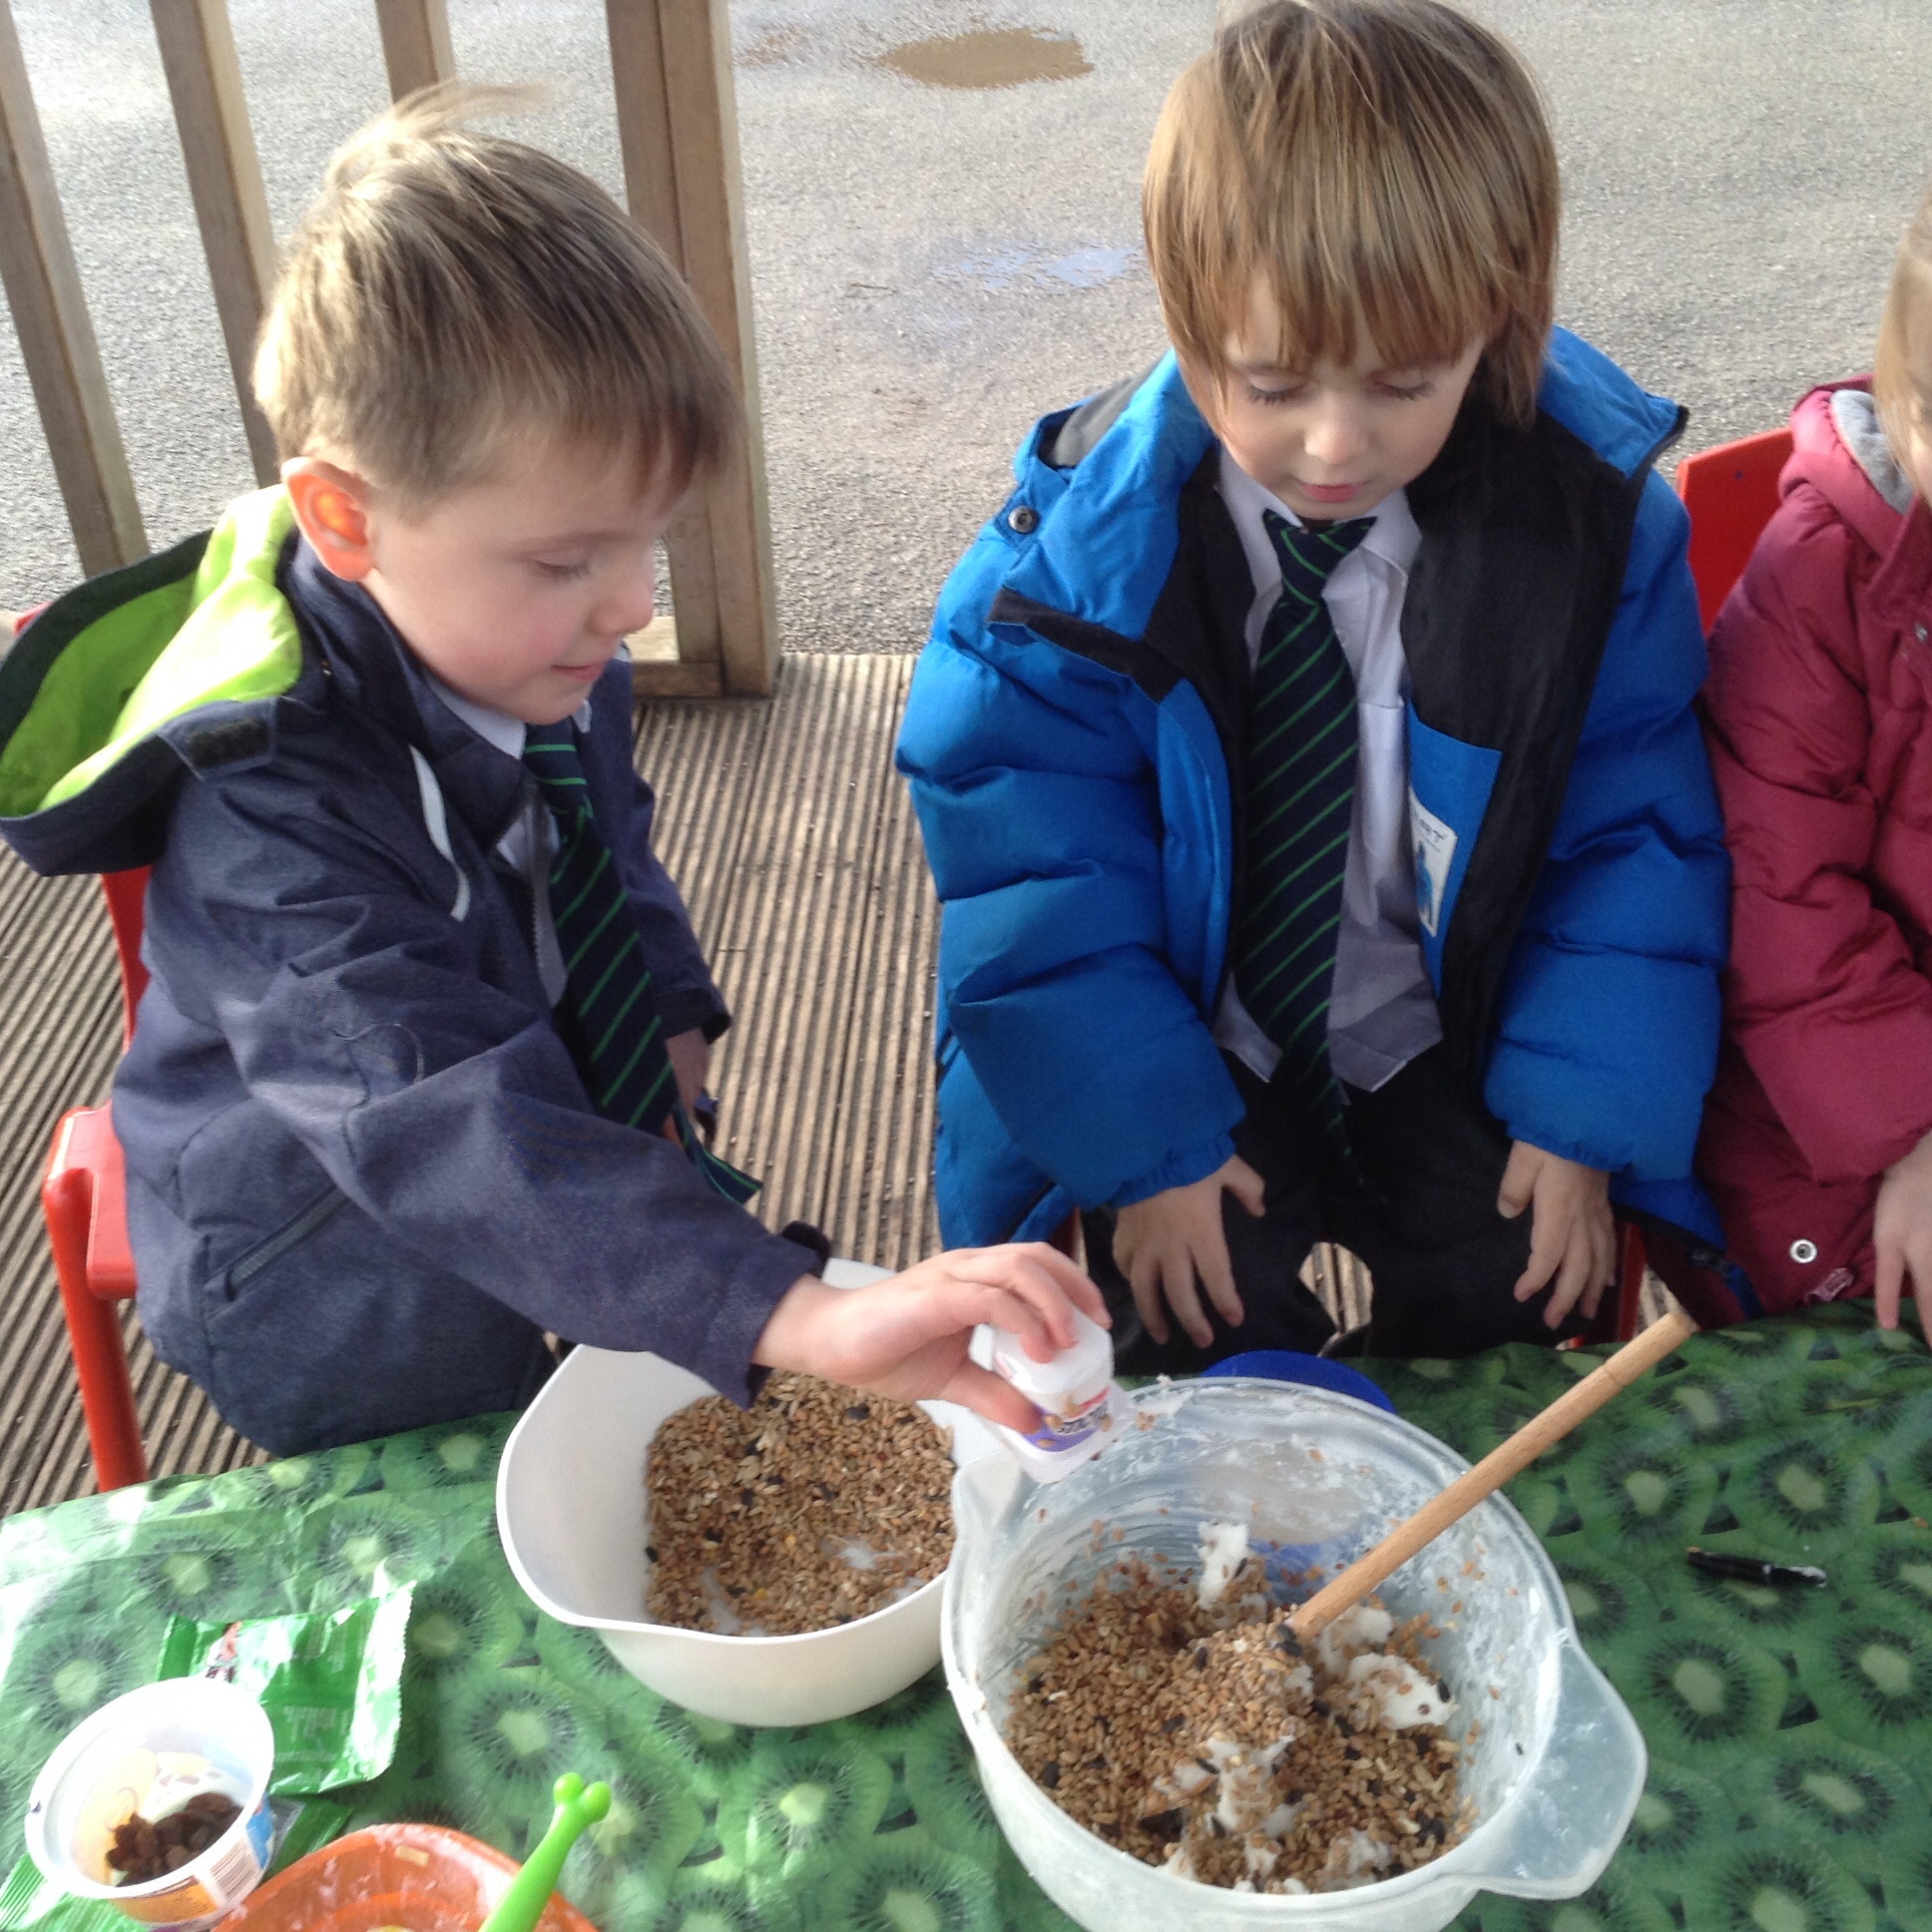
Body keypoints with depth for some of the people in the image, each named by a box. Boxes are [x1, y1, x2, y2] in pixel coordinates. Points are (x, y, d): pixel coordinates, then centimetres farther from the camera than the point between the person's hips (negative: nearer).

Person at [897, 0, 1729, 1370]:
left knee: (1520, 1297, -11)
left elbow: (1632, 832, -4)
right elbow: (1036, 859, -13)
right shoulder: (1089, 542, -17)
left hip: (1447, 1042, 2)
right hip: (1189, 1039, -1)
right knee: (1217, 1334, -17)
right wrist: (1145, 1141, -17)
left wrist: (1585, 1119, -12)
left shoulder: (1592, 522, -12)